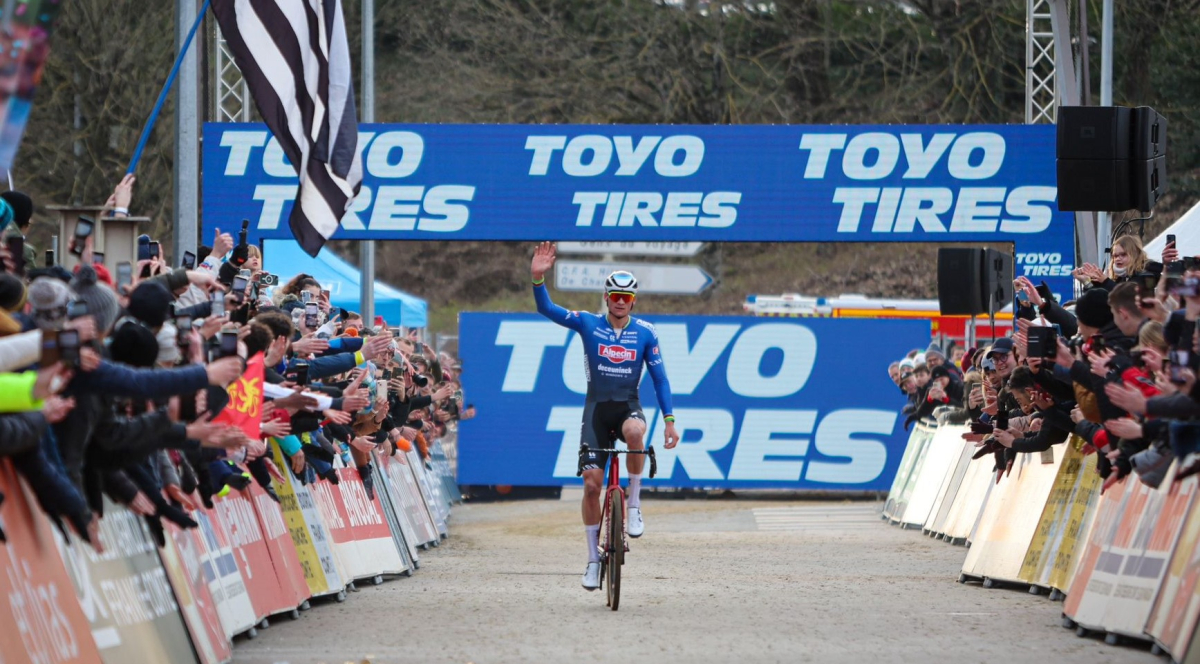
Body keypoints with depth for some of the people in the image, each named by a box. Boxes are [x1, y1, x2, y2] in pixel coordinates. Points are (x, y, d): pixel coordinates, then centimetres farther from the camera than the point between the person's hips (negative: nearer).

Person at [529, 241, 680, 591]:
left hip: (628, 406, -1)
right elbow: (547, 309, -11)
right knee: (591, 483, -7)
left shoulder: (645, 333, 0)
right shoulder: (588, 324, -1)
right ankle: (594, 558, 6)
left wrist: (669, 421, -3)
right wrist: (538, 278, -29)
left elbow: (659, 377, 4)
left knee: (635, 431, -38)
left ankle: (634, 505, -21)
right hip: (597, 407, 1)